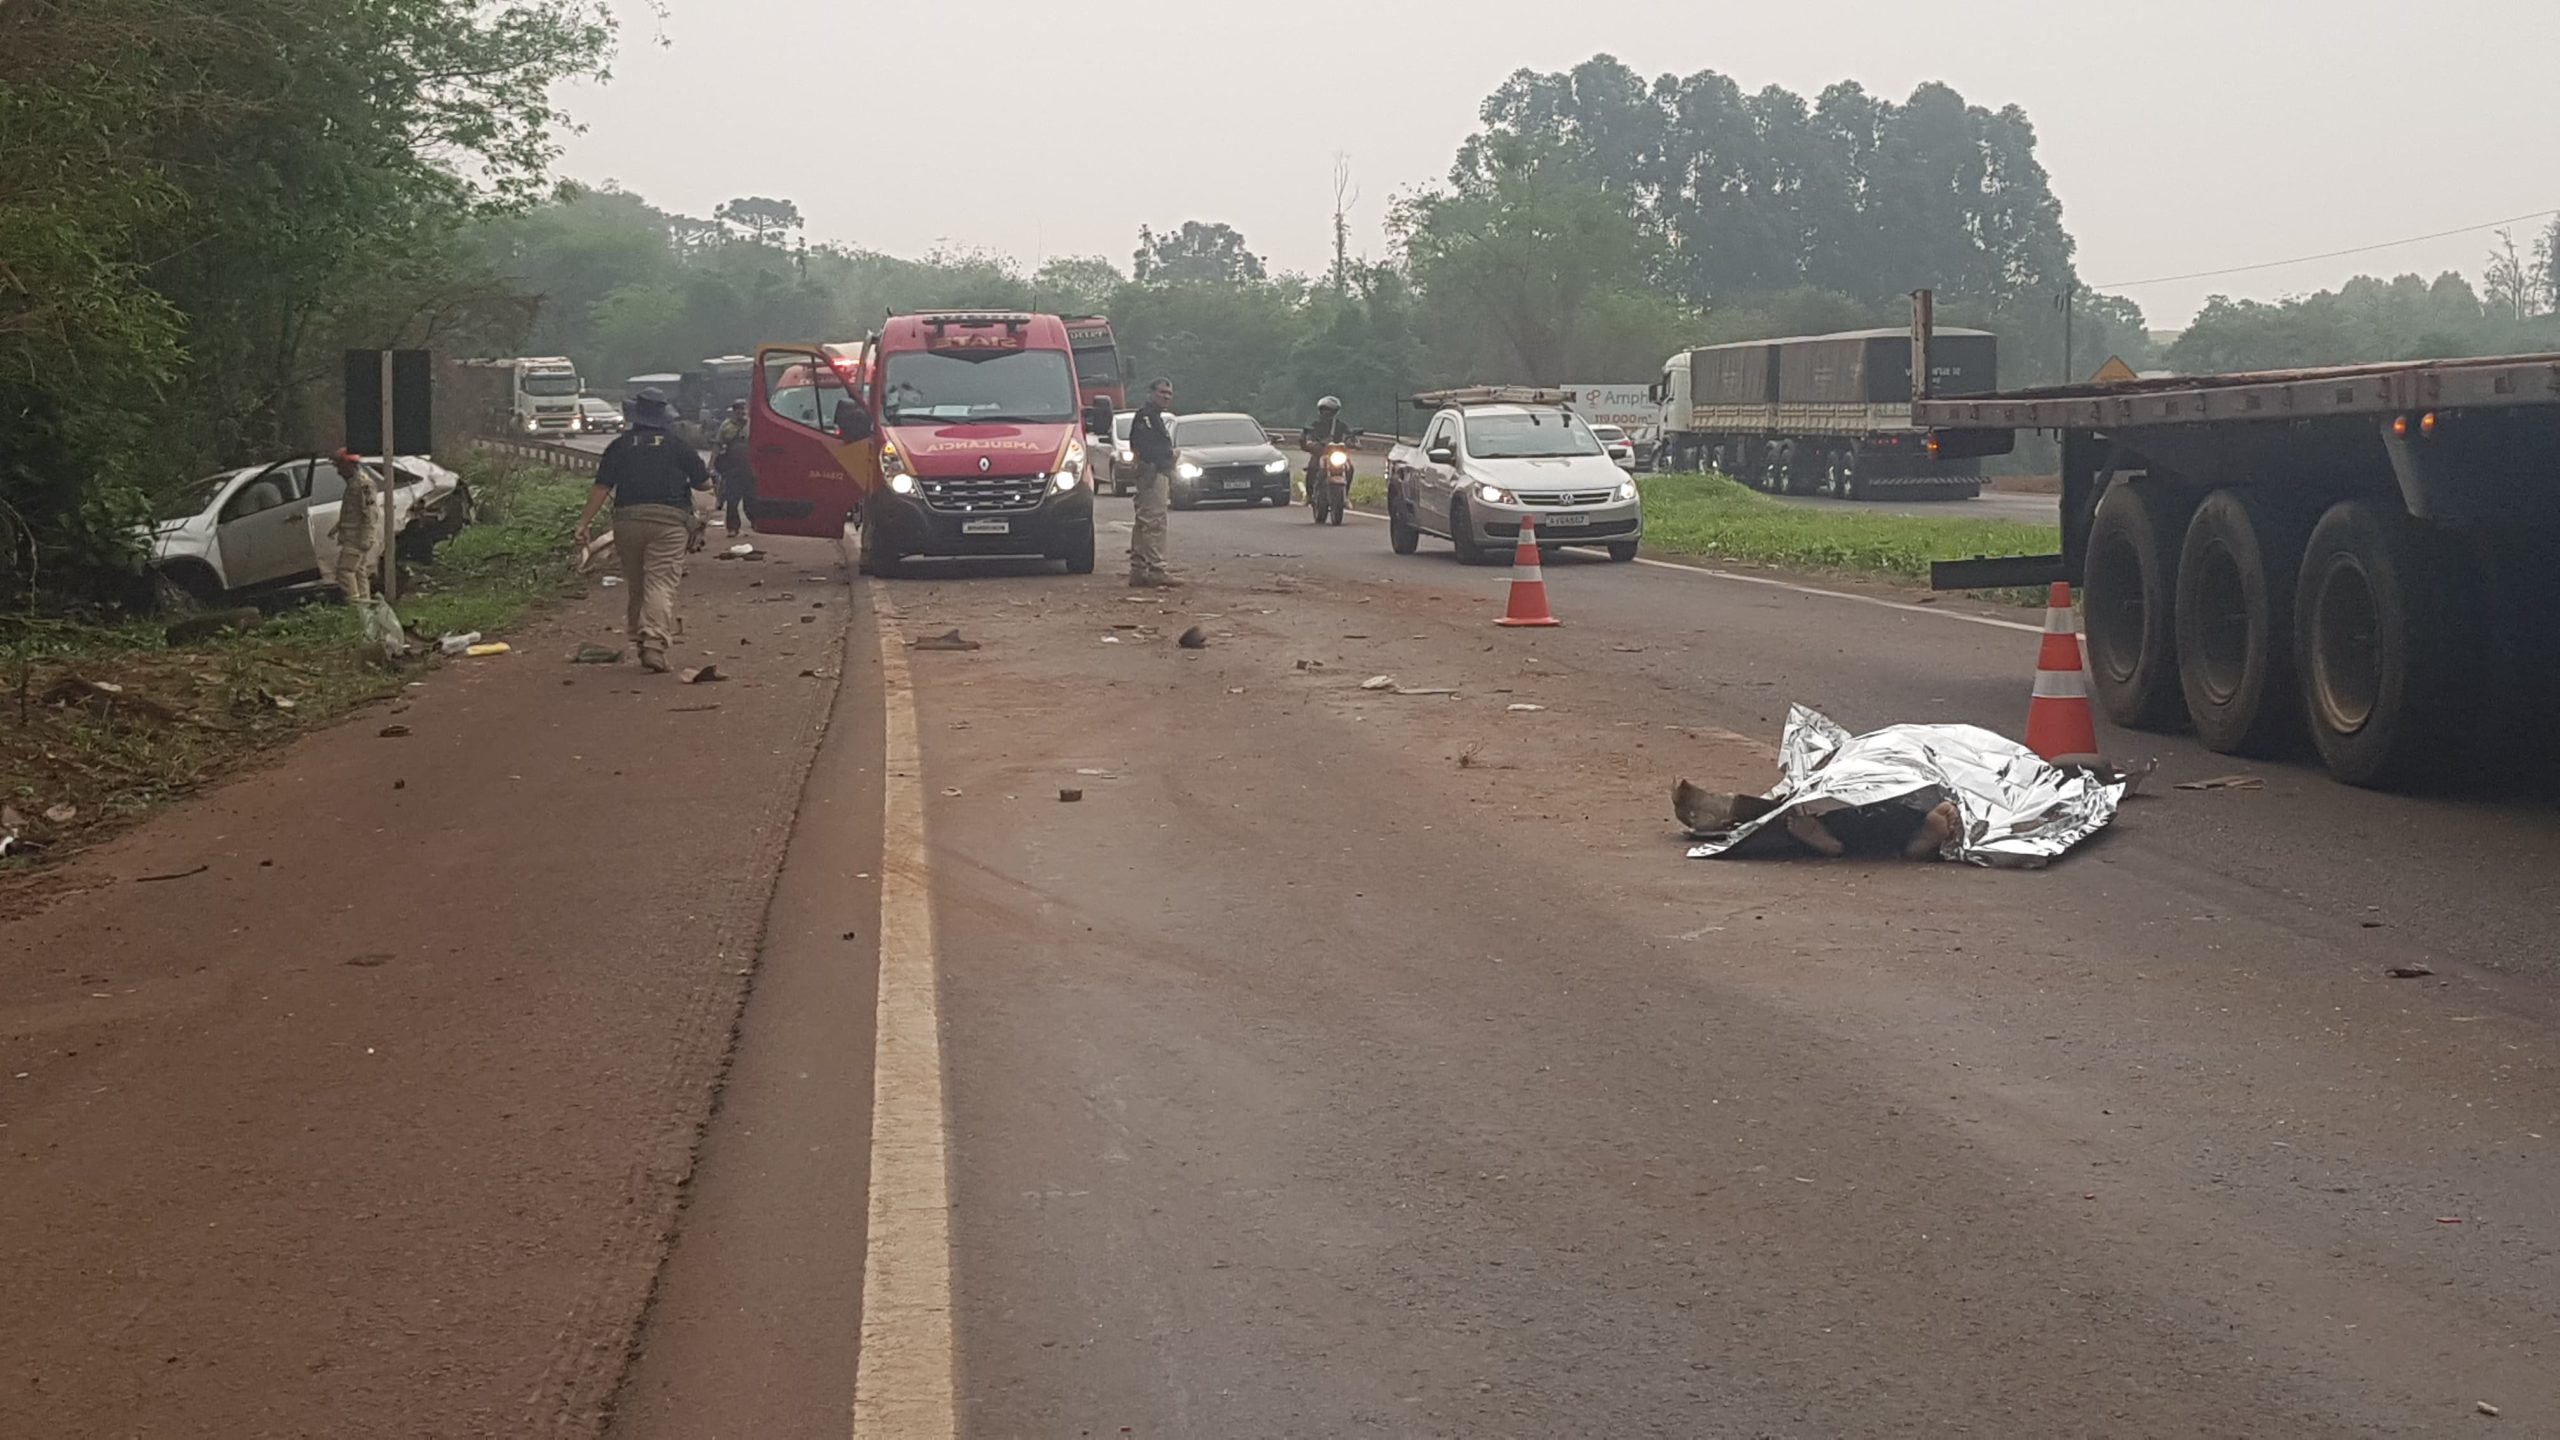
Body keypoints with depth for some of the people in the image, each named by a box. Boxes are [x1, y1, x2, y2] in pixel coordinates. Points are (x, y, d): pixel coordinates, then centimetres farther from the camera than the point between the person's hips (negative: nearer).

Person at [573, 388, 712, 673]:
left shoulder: (620, 447, 10)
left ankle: (639, 637, 21)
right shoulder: (678, 447, 8)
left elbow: (601, 488, 3)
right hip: (669, 521, -2)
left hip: (628, 519, 2)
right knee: (661, 584, -10)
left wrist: (584, 522, 5)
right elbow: (704, 483, 11)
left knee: (636, 586, 16)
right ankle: (654, 644, -26)